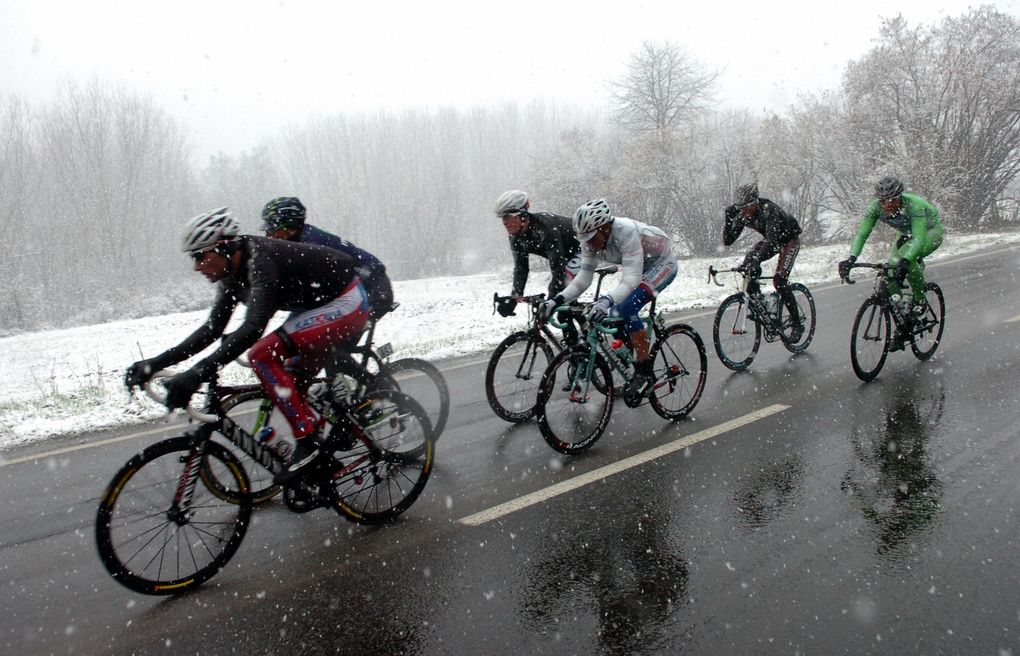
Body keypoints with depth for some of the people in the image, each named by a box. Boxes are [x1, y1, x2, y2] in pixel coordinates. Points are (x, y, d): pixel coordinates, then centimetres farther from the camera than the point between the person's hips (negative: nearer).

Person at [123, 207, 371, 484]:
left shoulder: (261, 261, -27)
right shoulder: (233, 274, 3)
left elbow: (252, 328, -40)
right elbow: (212, 329, 5)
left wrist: (198, 374, -46)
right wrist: (155, 363, -3)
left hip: (346, 302, -10)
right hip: (322, 304, 10)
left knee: (262, 355, -20)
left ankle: (307, 439, -13)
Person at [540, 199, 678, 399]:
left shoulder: (626, 232, -37)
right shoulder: (591, 239, -17)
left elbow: (631, 279, -44)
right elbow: (583, 278, -17)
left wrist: (606, 301, -60)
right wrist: (558, 300, -32)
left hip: (662, 264, -8)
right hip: (638, 266, 8)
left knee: (627, 309, -25)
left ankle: (646, 372, -13)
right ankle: (635, 368, 14)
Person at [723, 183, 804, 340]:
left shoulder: (769, 210, -36)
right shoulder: (742, 215, -17)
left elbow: (771, 240, -47)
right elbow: (727, 241, -19)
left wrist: (756, 262, -60)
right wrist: (728, 220, -32)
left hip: (790, 240, -7)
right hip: (771, 240, 7)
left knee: (779, 281, -19)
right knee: (748, 263, -19)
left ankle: (797, 324, -7)